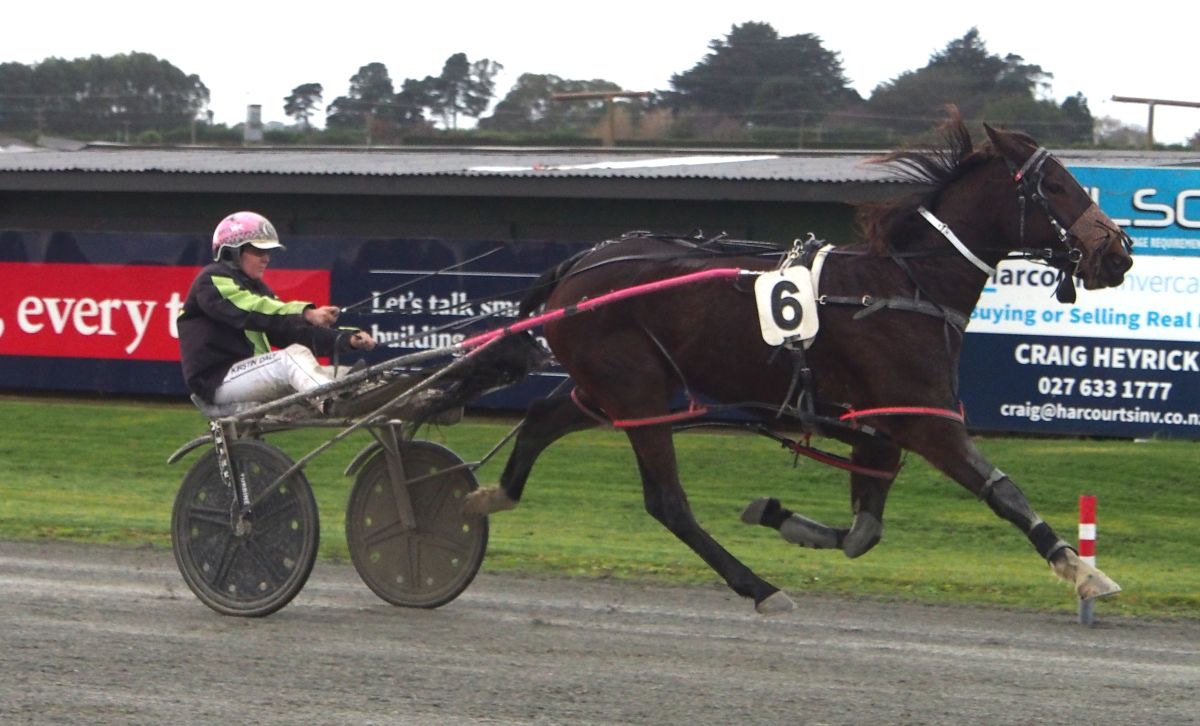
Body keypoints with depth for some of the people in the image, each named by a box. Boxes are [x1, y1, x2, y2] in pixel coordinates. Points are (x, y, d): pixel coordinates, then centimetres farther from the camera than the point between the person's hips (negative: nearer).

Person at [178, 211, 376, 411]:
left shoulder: (256, 288, 23)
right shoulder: (212, 280, -5)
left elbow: (287, 328, 11)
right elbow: (253, 312, -24)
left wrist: (347, 339, -5)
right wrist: (306, 314, -36)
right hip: (219, 381, -9)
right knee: (295, 355, -30)